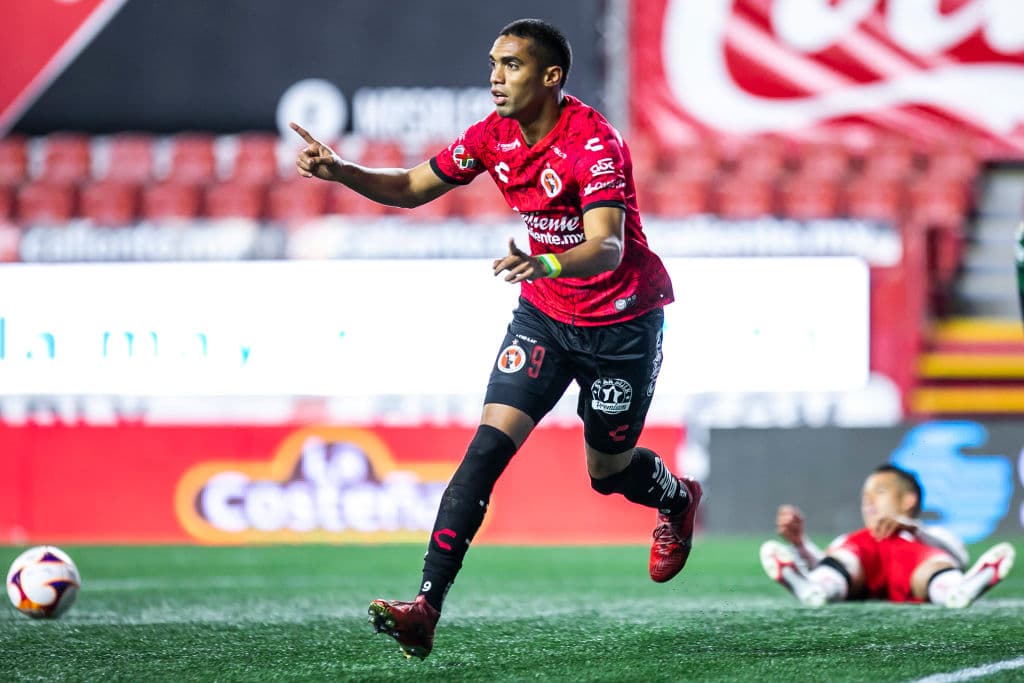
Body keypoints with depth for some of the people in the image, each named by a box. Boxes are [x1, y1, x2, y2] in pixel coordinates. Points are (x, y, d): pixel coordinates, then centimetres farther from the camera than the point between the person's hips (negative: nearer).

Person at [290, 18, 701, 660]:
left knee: (608, 469, 10)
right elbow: (415, 187, 7)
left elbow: (607, 249, -37)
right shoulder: (496, 135, -5)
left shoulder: (595, 142, -25)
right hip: (545, 314, 5)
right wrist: (340, 172, -11)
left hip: (624, 320, -5)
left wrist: (544, 263, -58)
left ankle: (678, 497, 49)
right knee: (489, 445, -13)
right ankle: (427, 607, -21)